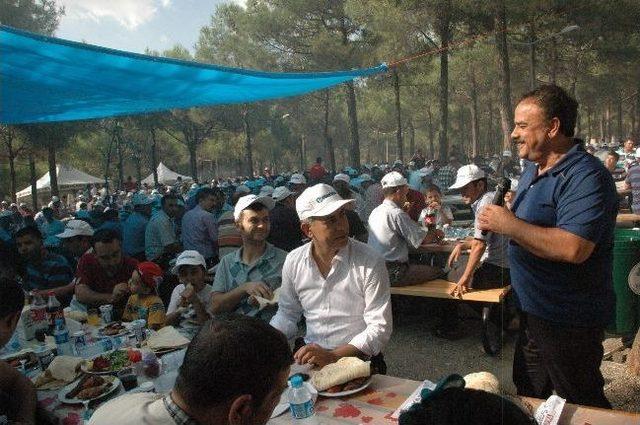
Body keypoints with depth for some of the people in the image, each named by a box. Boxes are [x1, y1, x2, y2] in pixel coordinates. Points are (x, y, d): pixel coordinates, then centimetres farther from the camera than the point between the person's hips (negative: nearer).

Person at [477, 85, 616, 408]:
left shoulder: (585, 176, -23)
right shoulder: (533, 170, 8)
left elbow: (573, 248, -35)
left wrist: (509, 224, -26)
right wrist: (496, 223, 1)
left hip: (569, 321, -9)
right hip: (534, 311, 10)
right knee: (529, 394, 25)